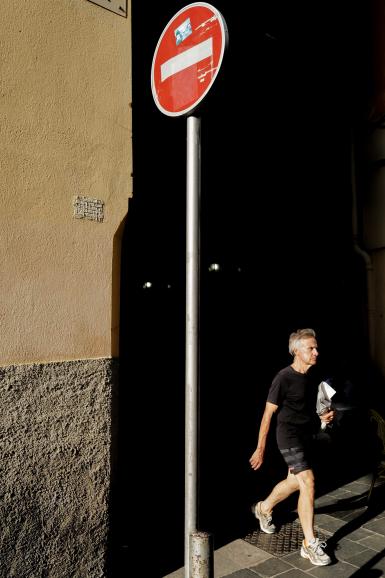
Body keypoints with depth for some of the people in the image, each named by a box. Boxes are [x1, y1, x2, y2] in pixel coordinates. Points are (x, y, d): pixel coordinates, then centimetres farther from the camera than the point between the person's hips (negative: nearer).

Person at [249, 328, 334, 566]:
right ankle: (310, 544, -4)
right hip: (289, 434, -8)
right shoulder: (284, 377, -17)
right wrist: (260, 449, -10)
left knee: (294, 482, 19)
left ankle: (264, 508, 44)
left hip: (307, 434, 8)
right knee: (308, 482, -15)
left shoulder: (311, 377, 6)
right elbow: (268, 414, -13)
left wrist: (323, 417, 0)